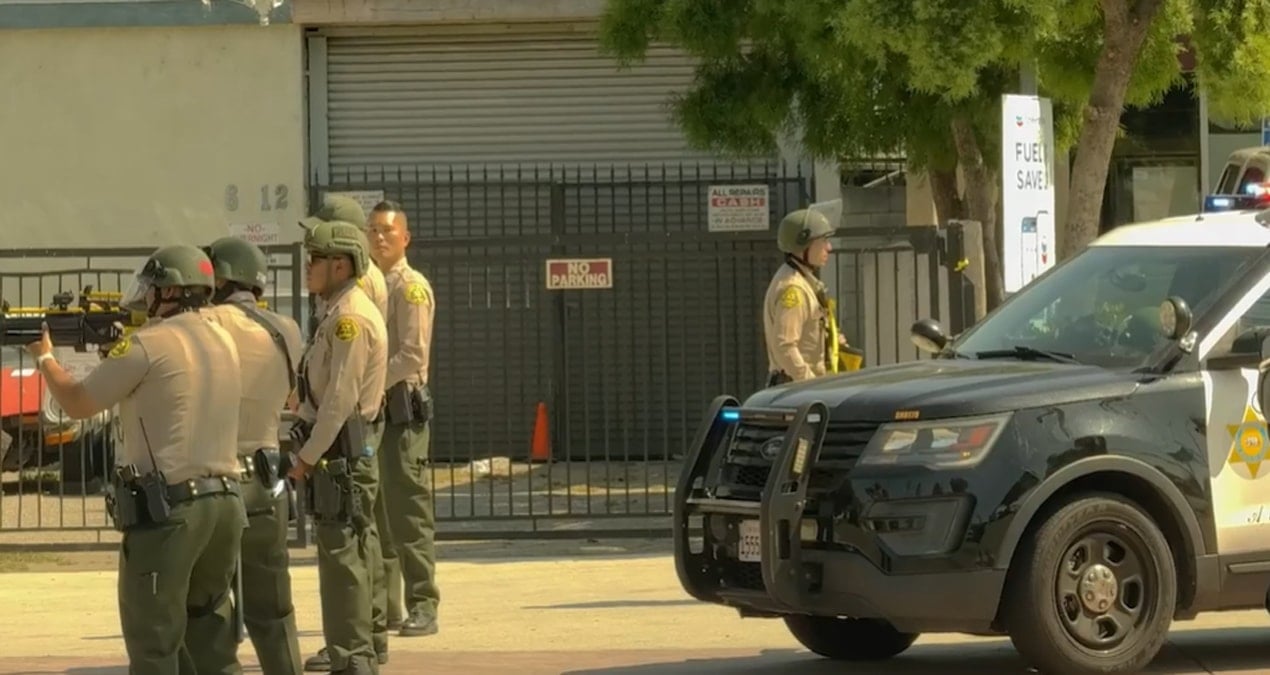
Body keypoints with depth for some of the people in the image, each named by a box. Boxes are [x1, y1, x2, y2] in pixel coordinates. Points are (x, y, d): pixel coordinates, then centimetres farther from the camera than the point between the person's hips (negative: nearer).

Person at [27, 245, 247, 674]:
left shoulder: (149, 344, -10)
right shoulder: (222, 341, 12)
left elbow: (76, 403, 0)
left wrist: (44, 356, 17)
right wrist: (120, 355, 18)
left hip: (166, 510, -7)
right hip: (224, 505, 7)